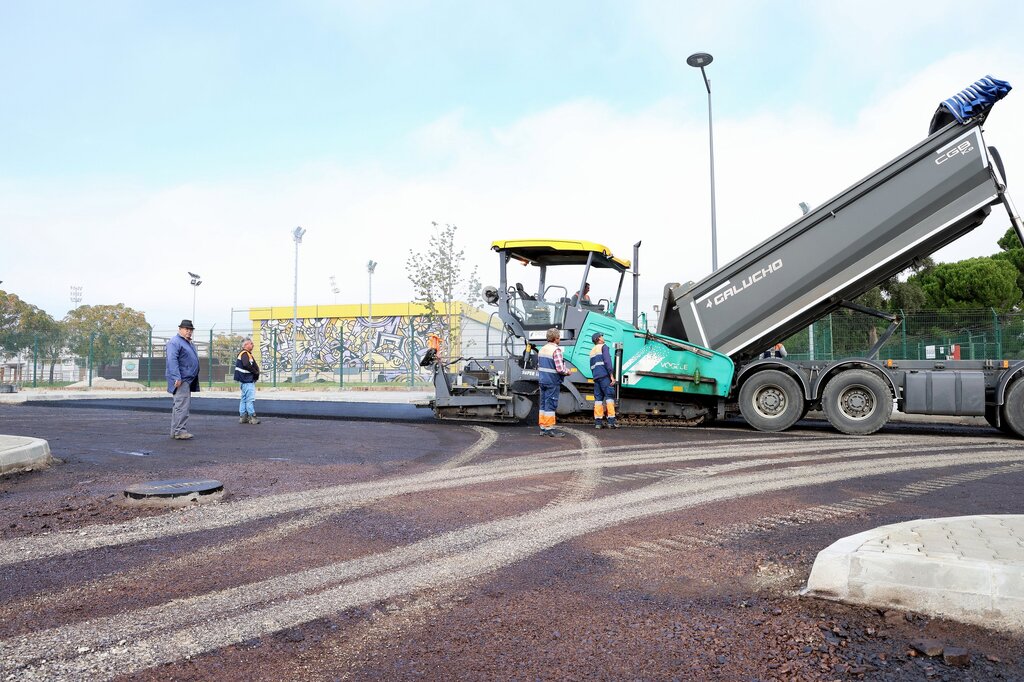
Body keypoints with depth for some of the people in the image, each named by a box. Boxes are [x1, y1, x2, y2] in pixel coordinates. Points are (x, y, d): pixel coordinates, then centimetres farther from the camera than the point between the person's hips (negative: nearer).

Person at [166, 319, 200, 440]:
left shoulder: (189, 343, 22)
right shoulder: (175, 342, -9)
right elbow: (172, 361, -19)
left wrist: (195, 380, 21)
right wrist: (177, 378, -26)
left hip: (188, 380, 10)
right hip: (181, 380, -10)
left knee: (179, 406, 13)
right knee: (182, 405, -13)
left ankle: (174, 431, 19)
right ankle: (180, 431, -13)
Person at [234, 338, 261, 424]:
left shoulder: (248, 354, 20)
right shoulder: (244, 354, -12)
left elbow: (254, 366, 19)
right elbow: (246, 365, -26)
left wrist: (256, 372, 3)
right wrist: (255, 372, -16)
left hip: (247, 380, 11)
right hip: (247, 380, -11)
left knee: (244, 398, 13)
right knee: (250, 398, -9)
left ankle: (242, 417, 19)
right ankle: (252, 417, -7)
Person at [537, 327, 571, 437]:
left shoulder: (542, 349, 11)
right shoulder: (556, 350, -15)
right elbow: (560, 369, -20)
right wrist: (567, 372, -2)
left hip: (543, 380, 8)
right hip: (552, 382, -8)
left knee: (543, 404, 12)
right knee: (550, 405, -3)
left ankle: (543, 428, 17)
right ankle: (549, 428, 0)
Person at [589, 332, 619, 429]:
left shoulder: (592, 351, 24)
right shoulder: (603, 347, 1)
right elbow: (607, 361, -12)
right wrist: (611, 375, -14)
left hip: (596, 377, 7)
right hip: (604, 375, -7)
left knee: (598, 398, 4)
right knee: (609, 396, -7)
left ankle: (597, 422, -2)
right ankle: (611, 421, -14)